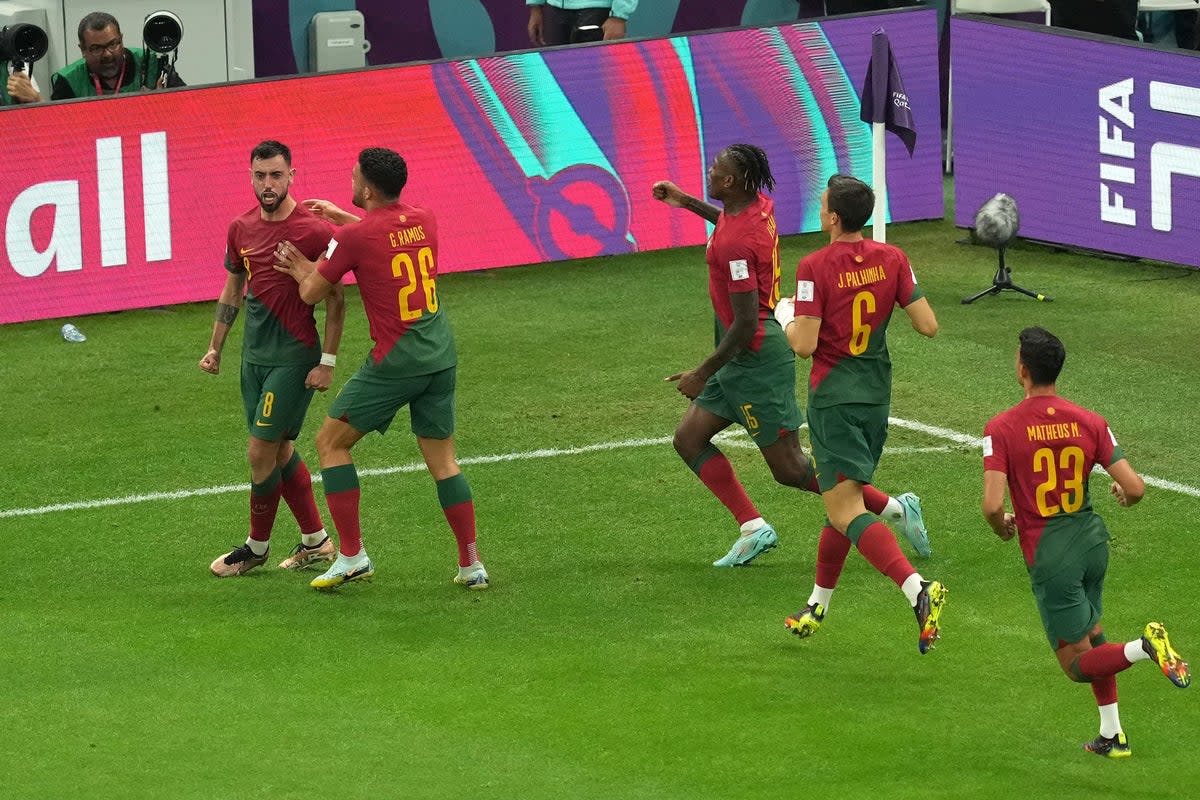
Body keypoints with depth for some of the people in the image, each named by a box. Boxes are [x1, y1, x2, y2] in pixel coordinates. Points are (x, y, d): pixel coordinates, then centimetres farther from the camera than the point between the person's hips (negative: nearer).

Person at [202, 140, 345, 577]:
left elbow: (336, 300, -9)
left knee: (261, 451, -6)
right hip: (254, 353, 7)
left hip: (294, 356, -7)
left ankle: (257, 547, 10)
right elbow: (232, 290, 19)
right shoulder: (241, 229, 6)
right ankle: (315, 541, 25)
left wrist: (328, 361, -12)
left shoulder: (314, 231, -14)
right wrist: (215, 347, 17)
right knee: (280, 450, 12)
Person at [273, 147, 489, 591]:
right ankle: (472, 566, 10)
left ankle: (352, 556, 4)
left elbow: (311, 294, -2)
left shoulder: (355, 237, -13)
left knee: (331, 443, 8)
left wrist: (303, 271, 20)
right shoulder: (424, 221, 6)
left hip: (395, 362, -6)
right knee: (442, 459, 13)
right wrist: (341, 218, 33)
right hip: (441, 355, 6)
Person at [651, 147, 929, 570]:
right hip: (742, 361, 10)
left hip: (756, 358, -10)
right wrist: (686, 202, 33)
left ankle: (895, 507, 4)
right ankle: (754, 528, 4)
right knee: (689, 439, 9)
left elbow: (746, 324, -26)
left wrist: (703, 374, -17)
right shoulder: (758, 204, 2)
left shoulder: (736, 243, -26)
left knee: (790, 468, -3)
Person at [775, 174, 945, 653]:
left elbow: (804, 344, -20)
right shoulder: (891, 260, -1)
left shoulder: (815, 268, -16)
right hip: (876, 393, 7)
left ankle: (917, 589, -31)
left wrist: (786, 320, 2)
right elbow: (928, 325, -3)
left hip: (834, 398, -7)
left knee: (845, 510, -10)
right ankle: (817, 607, 31)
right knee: (842, 501, 20)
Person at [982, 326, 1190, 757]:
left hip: (1048, 555, -5)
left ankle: (1146, 647, -24)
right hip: (1091, 539, 5)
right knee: (1091, 634, 27)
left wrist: (1003, 528, 3)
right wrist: (1123, 495, 20)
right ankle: (1112, 735, 23)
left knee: (1078, 663, 3)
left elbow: (992, 505, -21)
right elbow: (1136, 488, -5)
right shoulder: (1089, 422, -3)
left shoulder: (1001, 429, -13)